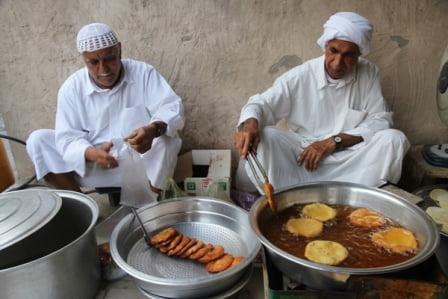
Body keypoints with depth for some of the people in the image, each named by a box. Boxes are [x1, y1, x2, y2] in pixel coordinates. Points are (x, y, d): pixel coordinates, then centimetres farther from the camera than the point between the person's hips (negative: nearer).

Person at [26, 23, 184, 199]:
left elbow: (172, 107, -20)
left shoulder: (143, 72, -10)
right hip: (93, 165, 2)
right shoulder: (71, 88, -8)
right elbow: (67, 137, -13)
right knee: (37, 140, -12)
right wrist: (92, 154, -35)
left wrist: (153, 129, -42)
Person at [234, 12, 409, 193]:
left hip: (350, 158, 2)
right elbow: (261, 103, -9)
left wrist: (334, 141, -17)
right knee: (261, 136, -25)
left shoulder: (369, 73, -2)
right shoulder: (299, 76, -8)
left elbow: (380, 120, -5)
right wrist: (249, 124, -34)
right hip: (302, 155, -1)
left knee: (394, 139, -23)